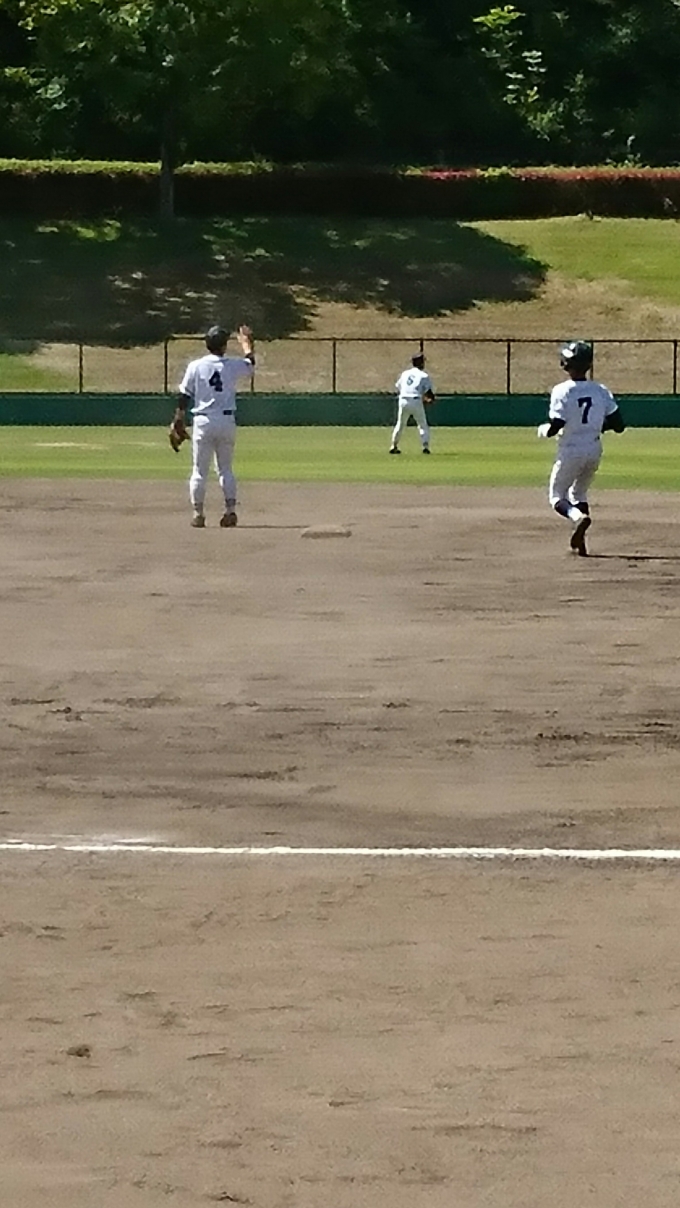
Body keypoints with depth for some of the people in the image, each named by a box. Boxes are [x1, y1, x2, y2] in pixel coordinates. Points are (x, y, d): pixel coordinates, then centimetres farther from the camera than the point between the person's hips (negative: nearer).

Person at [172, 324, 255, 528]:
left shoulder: (195, 366, -5)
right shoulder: (232, 365, -1)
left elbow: (185, 396, -4)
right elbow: (250, 366, 22)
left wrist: (178, 420, 5)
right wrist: (247, 345, 38)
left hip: (203, 421, -2)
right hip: (227, 421, 2)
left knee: (199, 470, 4)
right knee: (225, 468, 12)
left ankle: (198, 514, 3)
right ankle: (230, 510, 4)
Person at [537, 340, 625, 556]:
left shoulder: (562, 391, -15)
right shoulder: (601, 391, -2)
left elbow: (555, 427, -21)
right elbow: (618, 425, -2)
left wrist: (542, 429, 2)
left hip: (571, 452, -5)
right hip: (594, 451, 5)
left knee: (557, 497, 11)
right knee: (579, 493, 25)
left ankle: (578, 516, -22)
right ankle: (579, 542, 14)